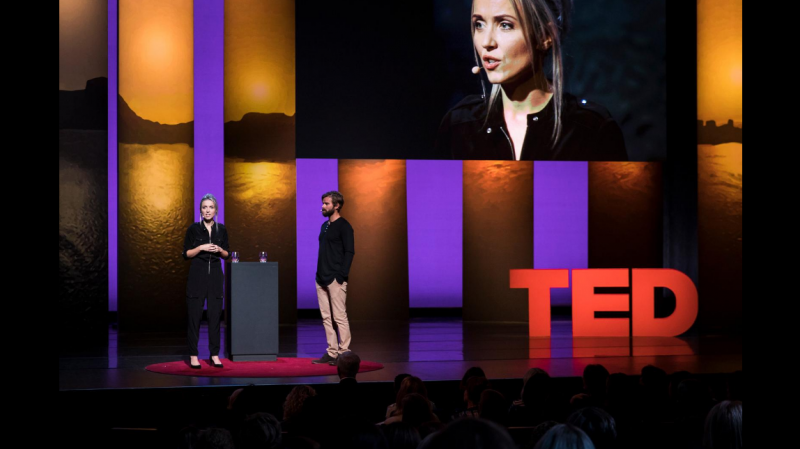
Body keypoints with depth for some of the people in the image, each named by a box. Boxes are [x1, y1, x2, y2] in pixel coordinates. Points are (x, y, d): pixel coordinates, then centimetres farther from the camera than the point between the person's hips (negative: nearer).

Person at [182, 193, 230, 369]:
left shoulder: (221, 229, 8)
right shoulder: (193, 228, -2)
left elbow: (227, 254, 12)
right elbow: (186, 254, -2)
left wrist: (219, 250, -8)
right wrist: (202, 247, -15)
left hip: (215, 274, 3)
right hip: (197, 274, -3)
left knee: (215, 314, 2)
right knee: (195, 315, -2)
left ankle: (214, 355, 9)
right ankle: (193, 355, 3)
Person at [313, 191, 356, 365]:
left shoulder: (343, 226, -7)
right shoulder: (325, 225, 17)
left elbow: (349, 252, -13)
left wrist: (341, 275, -18)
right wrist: (319, 274, 14)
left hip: (335, 279, -9)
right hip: (322, 279, 9)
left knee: (339, 317, -6)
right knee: (326, 317, 9)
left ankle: (344, 352, -3)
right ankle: (332, 352, 14)